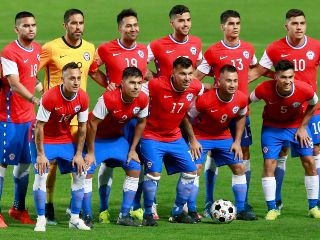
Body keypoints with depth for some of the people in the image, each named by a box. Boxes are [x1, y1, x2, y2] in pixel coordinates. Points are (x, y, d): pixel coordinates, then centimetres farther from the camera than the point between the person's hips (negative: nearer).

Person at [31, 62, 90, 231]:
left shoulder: (83, 98, -13)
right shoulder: (50, 97, -29)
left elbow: (82, 127, -1)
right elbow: (39, 126, -22)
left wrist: (78, 154, -3)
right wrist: (40, 154, -21)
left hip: (65, 139, 5)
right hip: (44, 139, -5)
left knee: (80, 173, -2)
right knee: (41, 175, -18)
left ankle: (75, 219, 8)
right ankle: (41, 220, -9)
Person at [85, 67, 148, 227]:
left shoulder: (142, 100, -17)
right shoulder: (108, 99, -34)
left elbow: (141, 123, 1)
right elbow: (92, 124, -26)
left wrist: (132, 149, 0)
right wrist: (90, 152, -20)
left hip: (118, 138, 5)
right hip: (98, 138, -5)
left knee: (135, 169, -5)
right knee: (87, 171, -19)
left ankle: (125, 215, 3)